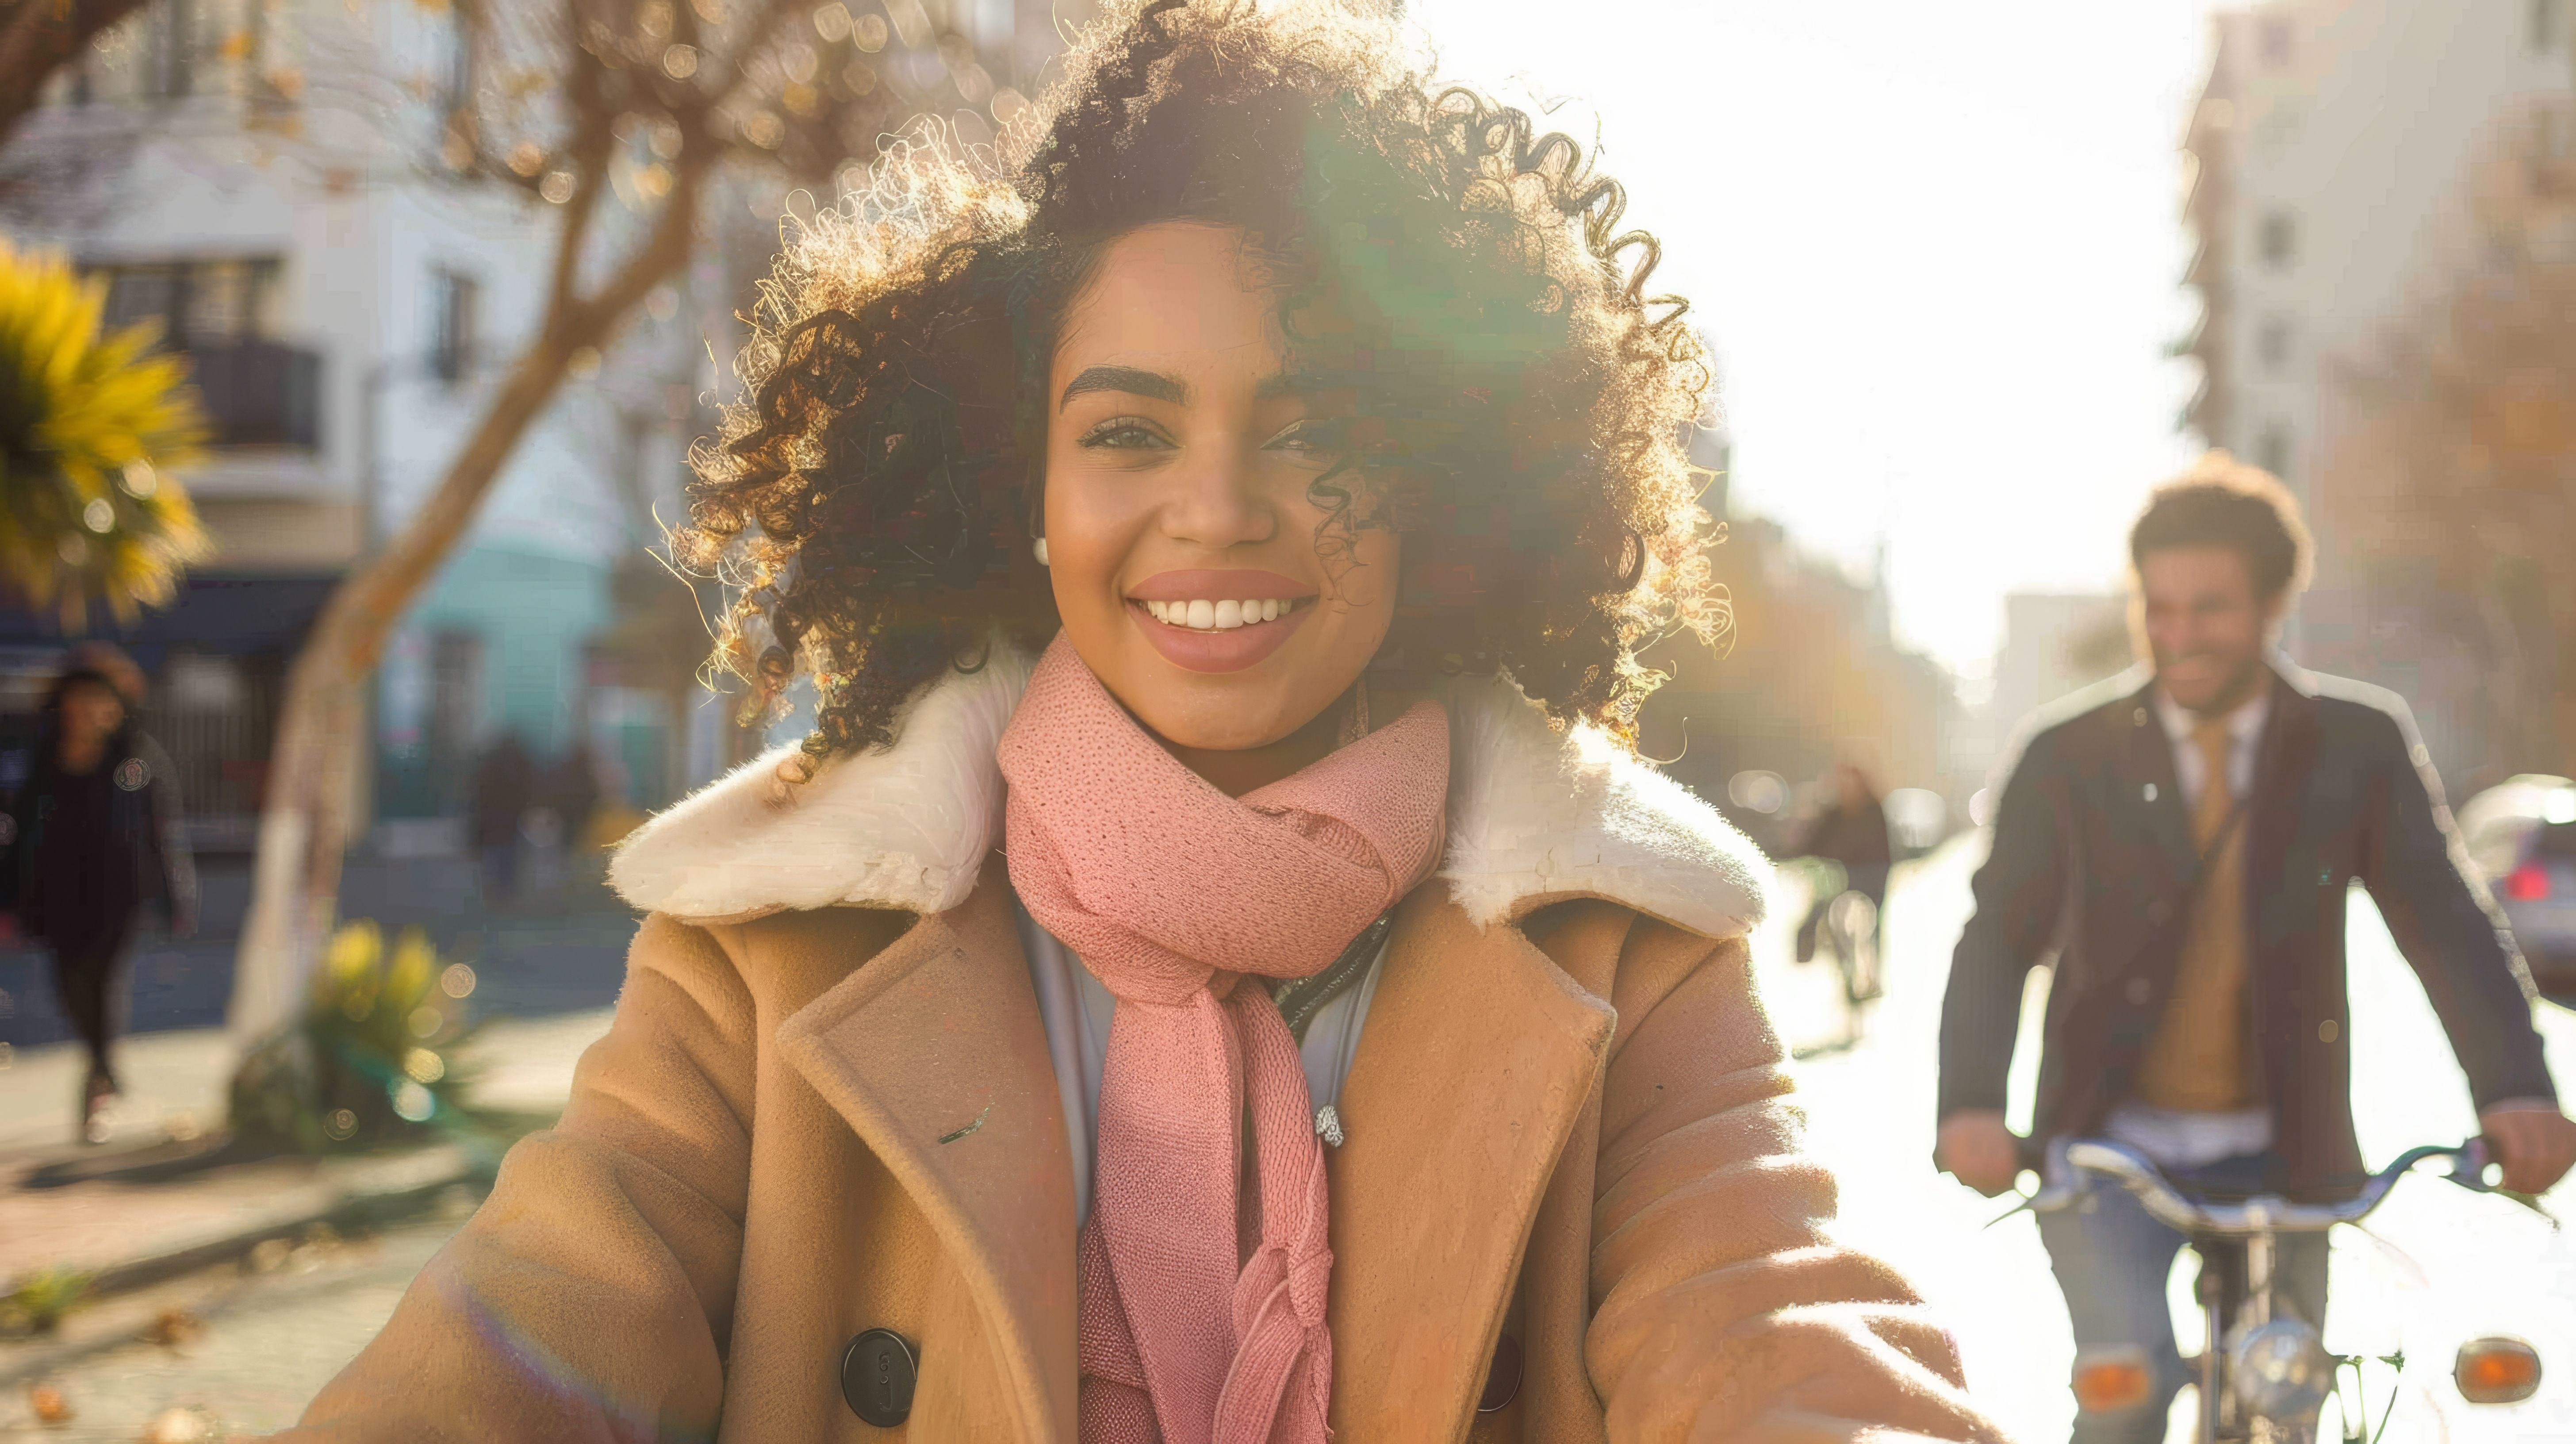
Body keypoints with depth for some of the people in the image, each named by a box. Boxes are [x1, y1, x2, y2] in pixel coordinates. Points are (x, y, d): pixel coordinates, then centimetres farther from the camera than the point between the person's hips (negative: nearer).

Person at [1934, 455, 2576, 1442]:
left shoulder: (2359, 744, -3)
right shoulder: (2071, 757, -5)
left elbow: (2445, 921, -8)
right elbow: (1998, 941, -9)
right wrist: (1971, 1103, -25)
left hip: (2281, 1153, 2)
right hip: (2110, 1146, -2)